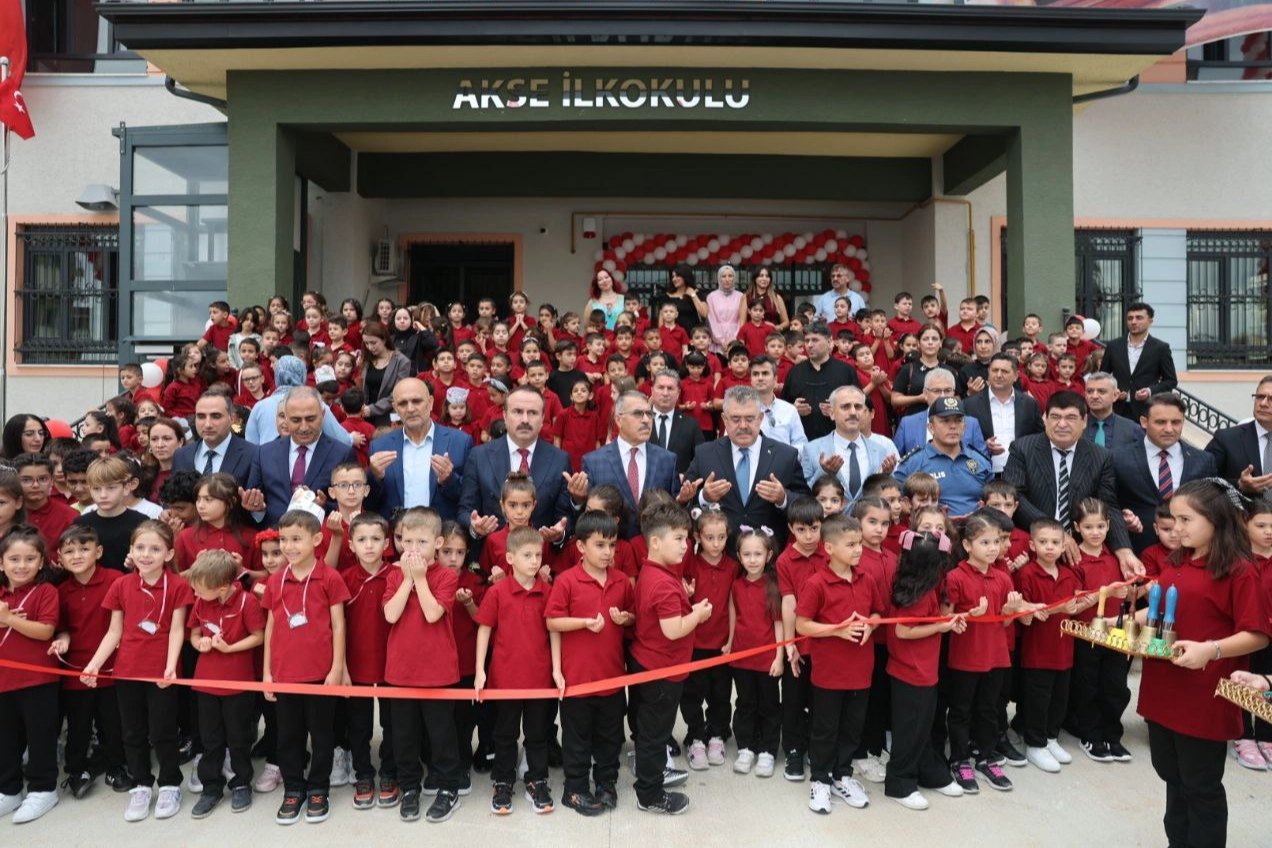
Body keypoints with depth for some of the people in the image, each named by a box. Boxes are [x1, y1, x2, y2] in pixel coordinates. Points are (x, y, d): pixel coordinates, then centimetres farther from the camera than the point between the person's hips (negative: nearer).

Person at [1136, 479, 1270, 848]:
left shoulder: (1239, 570, -14)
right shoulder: (1176, 562, 8)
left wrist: (1210, 650, -28)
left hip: (1204, 698, -7)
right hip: (1163, 689, 7)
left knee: (1200, 786, 7)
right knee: (1172, 776, 20)